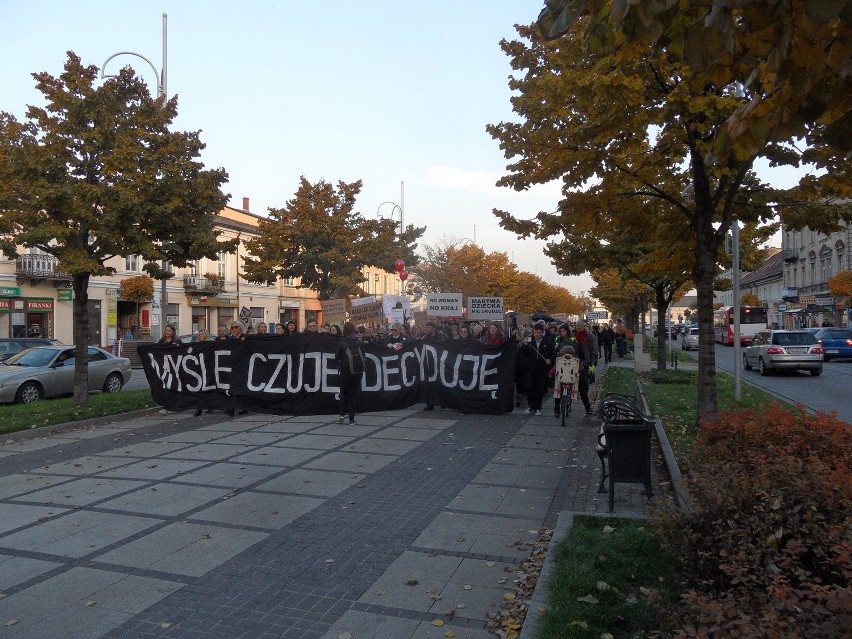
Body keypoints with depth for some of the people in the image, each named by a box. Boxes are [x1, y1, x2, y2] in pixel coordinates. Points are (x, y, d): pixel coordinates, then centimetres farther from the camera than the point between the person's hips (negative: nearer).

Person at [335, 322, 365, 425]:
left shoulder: (341, 342, -7)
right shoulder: (359, 342, -1)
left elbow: (337, 357, -2)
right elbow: (363, 356, 5)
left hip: (345, 371, -1)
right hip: (358, 371, 1)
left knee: (344, 393, 15)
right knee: (354, 394, 8)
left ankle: (342, 414, 3)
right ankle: (351, 418, 8)